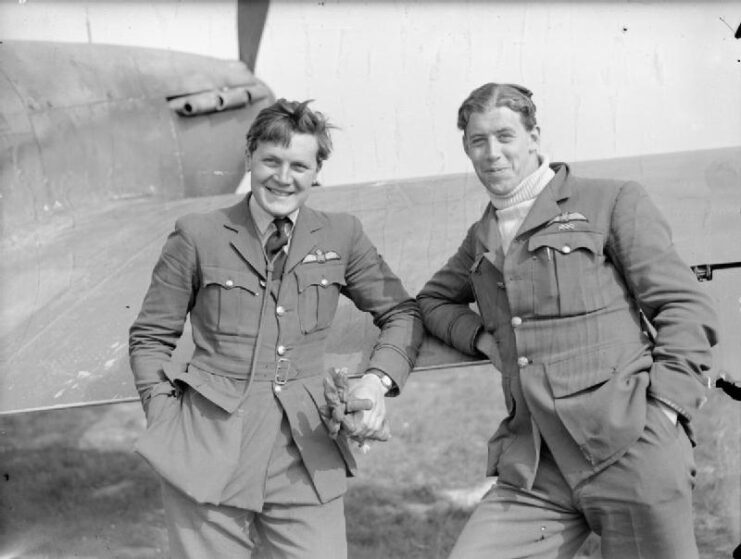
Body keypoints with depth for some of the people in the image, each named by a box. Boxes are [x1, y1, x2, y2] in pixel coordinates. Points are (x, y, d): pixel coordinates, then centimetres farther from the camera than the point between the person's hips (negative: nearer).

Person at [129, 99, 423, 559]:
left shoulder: (341, 237, 7)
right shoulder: (198, 237, 1)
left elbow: (402, 313, 15)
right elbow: (150, 337, 8)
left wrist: (377, 381, -3)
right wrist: (167, 428, -3)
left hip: (304, 455, 2)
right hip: (208, 450, -1)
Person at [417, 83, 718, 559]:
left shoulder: (613, 202, 3)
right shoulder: (480, 239, 20)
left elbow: (687, 310, -1)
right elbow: (432, 300, 35)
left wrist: (664, 409, -13)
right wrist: (479, 336, 14)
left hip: (631, 452, -4)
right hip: (534, 471, 4)